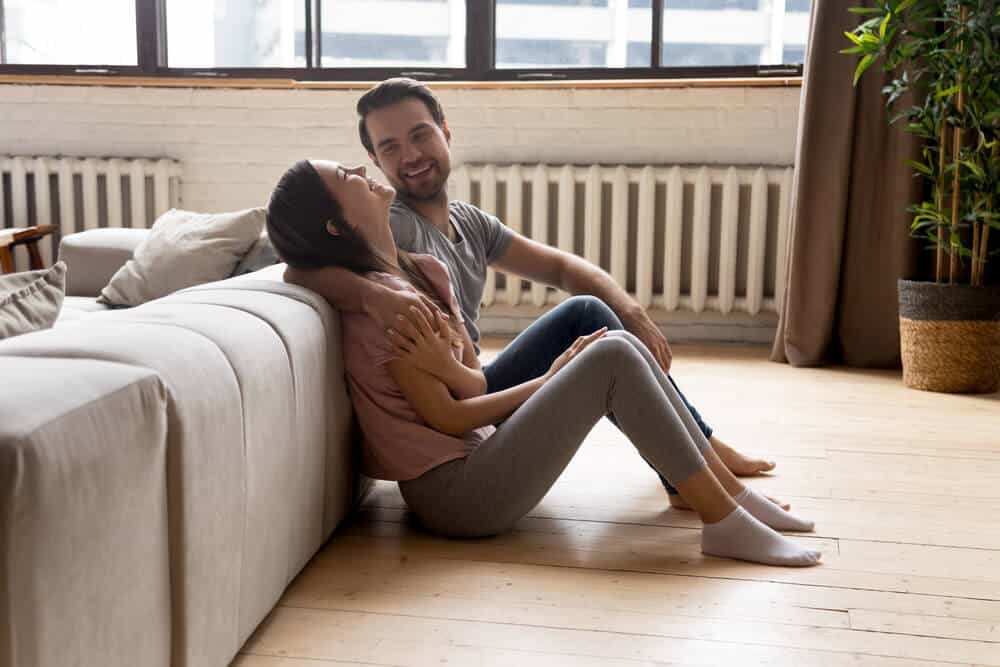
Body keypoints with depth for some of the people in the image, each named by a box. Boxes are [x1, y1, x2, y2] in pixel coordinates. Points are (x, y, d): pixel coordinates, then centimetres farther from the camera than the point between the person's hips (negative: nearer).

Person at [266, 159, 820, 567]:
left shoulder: (419, 272, 13)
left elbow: (475, 382, 9)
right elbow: (446, 416, -15)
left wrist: (445, 368, -15)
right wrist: (550, 383, -5)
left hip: (474, 457, 9)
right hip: (454, 491, -9)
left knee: (620, 343, 0)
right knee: (611, 360, -17)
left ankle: (727, 488, 3)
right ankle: (723, 522, -13)